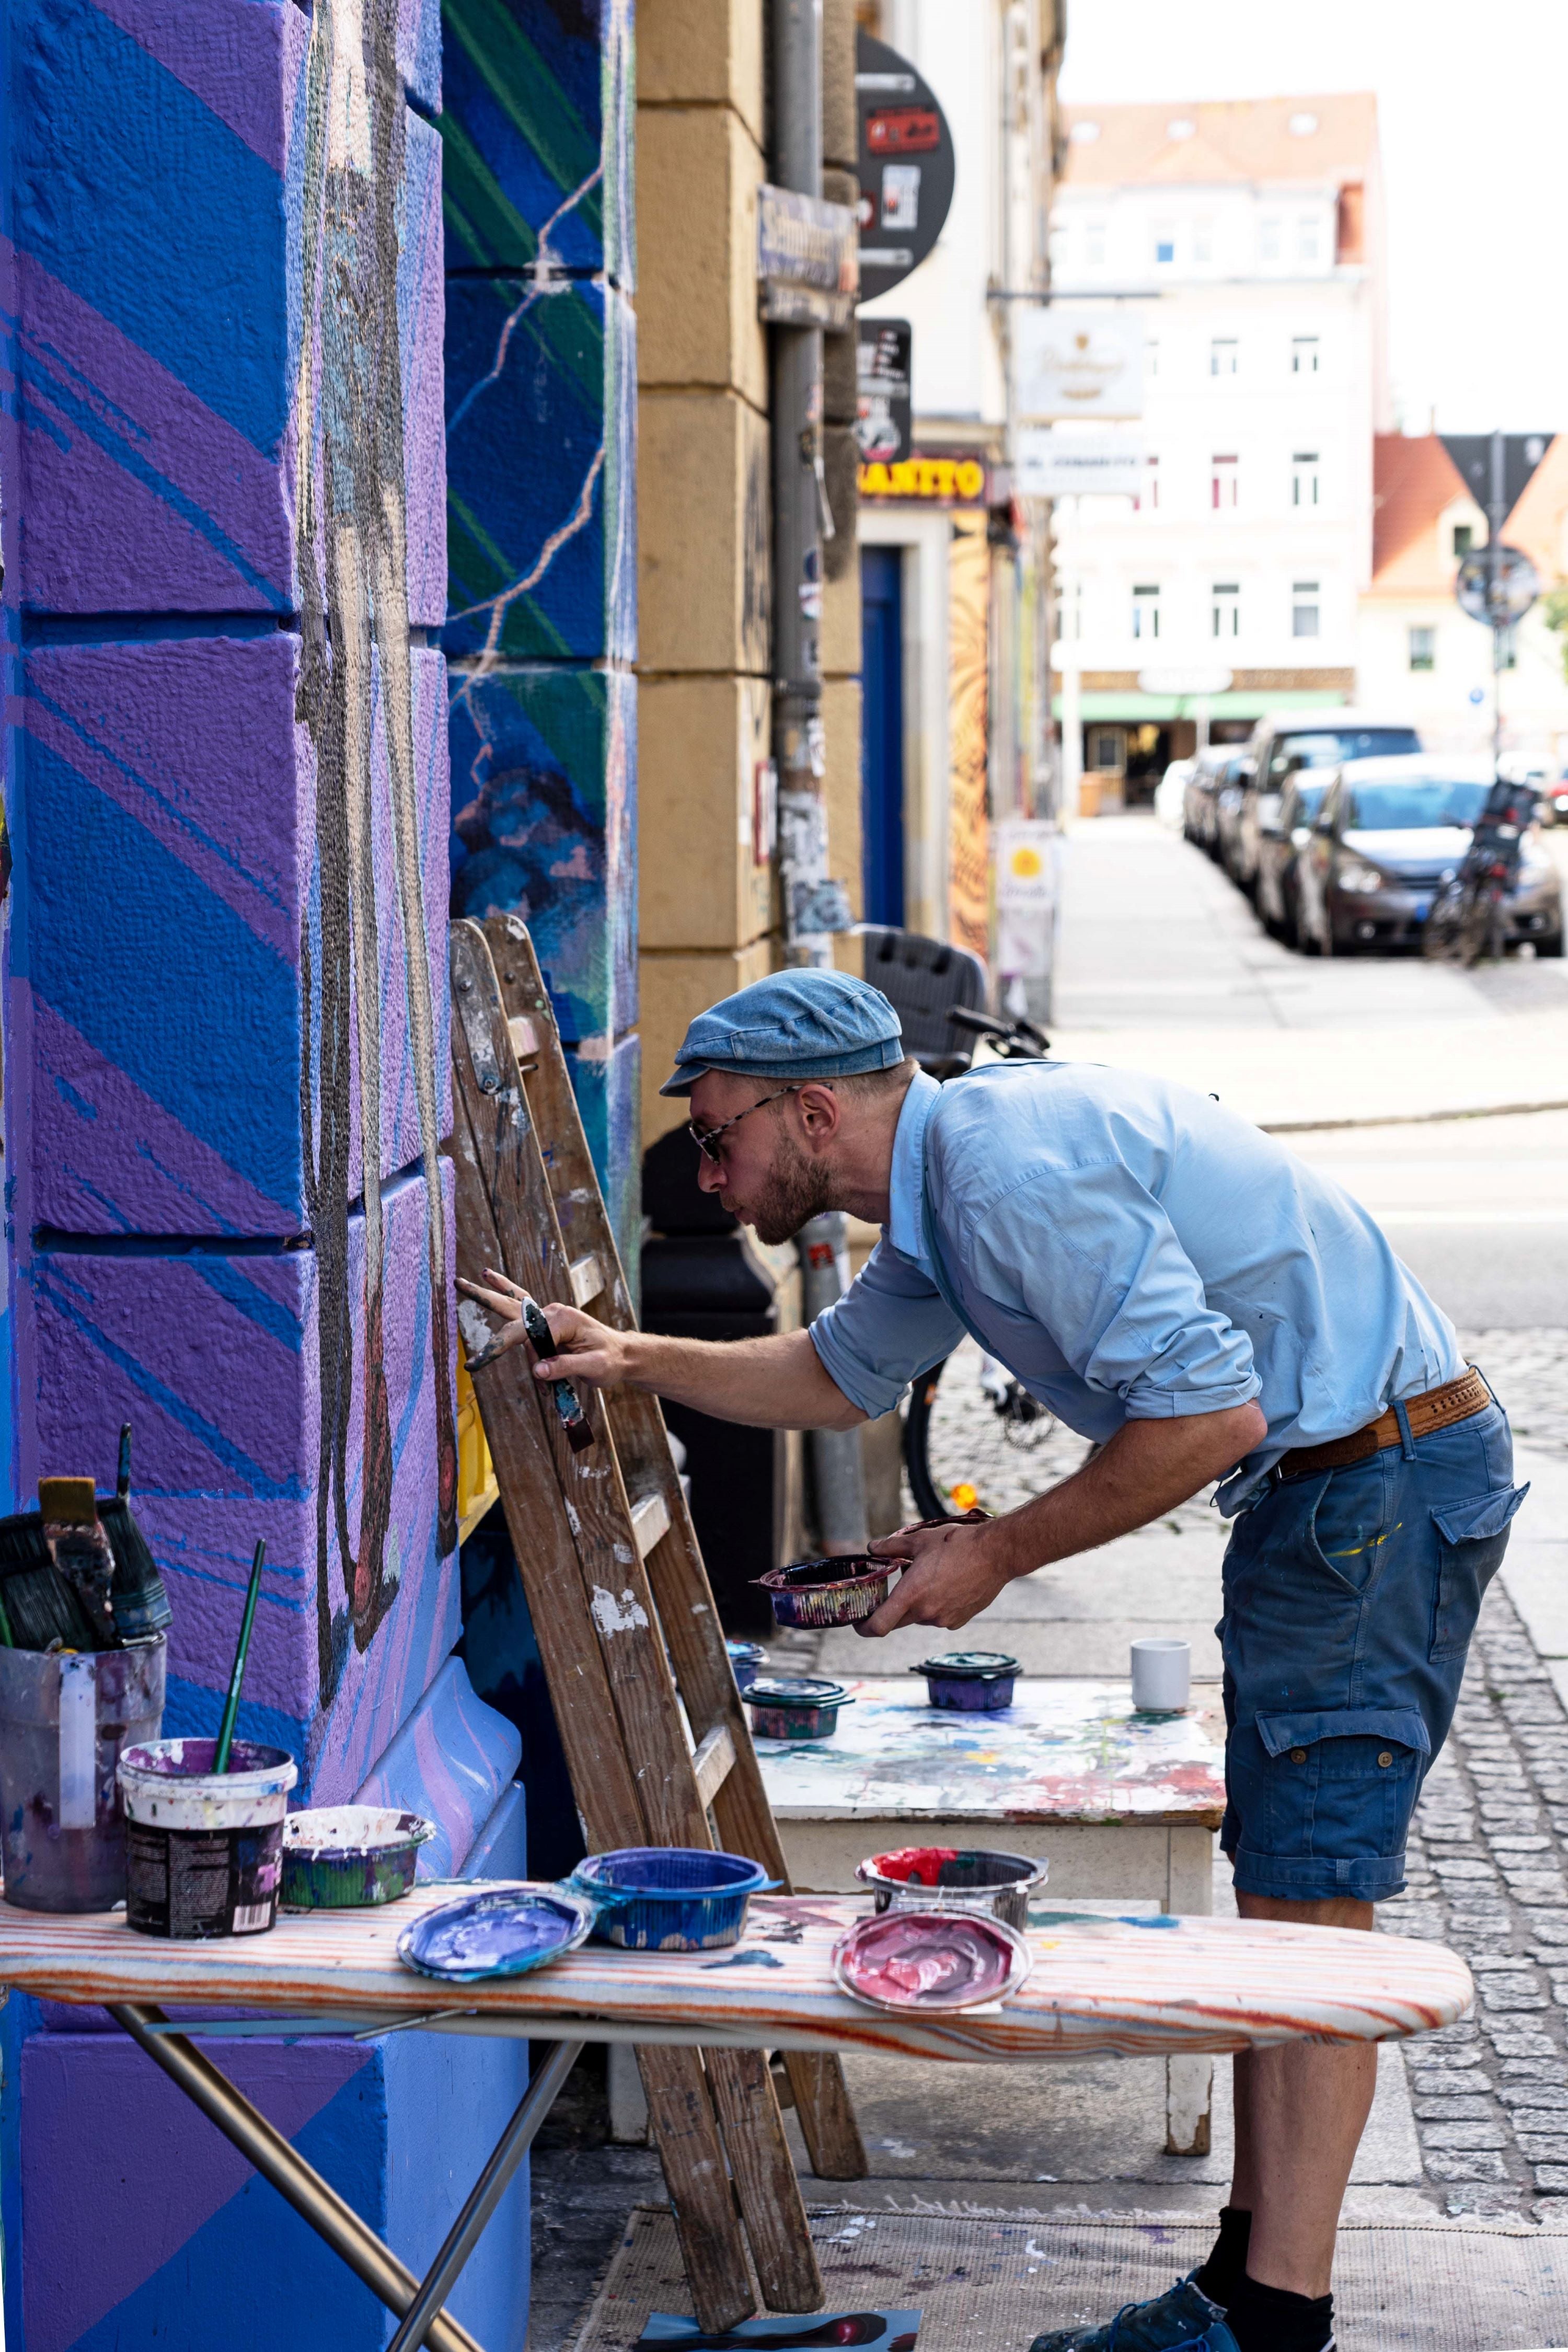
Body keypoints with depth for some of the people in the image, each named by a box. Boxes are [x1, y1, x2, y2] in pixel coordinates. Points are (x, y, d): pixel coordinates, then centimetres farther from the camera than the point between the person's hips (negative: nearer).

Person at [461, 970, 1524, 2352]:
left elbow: (1210, 1410, -25)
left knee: (1308, 1898, -9)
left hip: (1387, 1482, -11)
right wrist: (636, 1362, 20)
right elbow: (844, 1373, 31)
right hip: (1319, 1488, 11)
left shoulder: (1016, 1168, -21)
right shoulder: (950, 1176, 12)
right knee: (1278, 1887, 13)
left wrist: (998, 1554, -15)